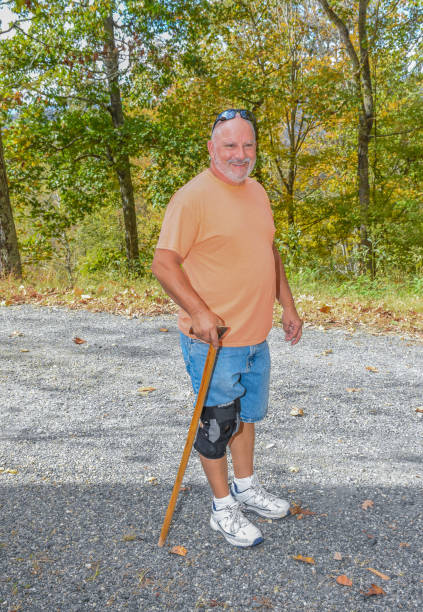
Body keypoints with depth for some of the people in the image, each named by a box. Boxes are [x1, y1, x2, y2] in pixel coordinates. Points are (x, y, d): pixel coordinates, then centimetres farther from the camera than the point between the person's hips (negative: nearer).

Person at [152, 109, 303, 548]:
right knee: (218, 423, 7)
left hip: (256, 336, 8)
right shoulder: (193, 197, -16)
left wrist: (288, 306, 14)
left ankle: (246, 487, 42)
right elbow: (163, 264, -19)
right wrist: (200, 313, -27)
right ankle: (223, 509, 25)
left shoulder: (257, 192, 9)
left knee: (247, 413, 21)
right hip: (214, 339, -8)